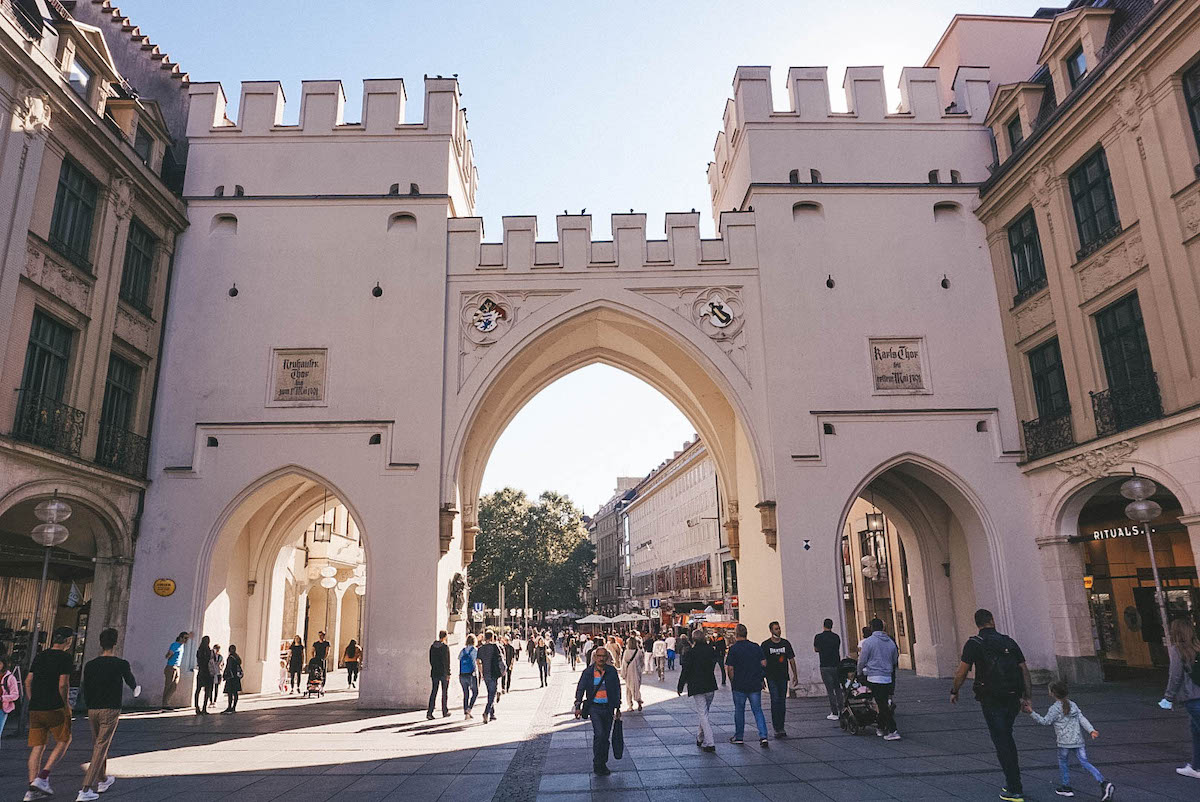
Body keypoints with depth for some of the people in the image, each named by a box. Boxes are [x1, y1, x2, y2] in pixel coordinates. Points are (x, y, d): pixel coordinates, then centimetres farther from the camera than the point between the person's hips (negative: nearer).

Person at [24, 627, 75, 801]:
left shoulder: (39, 657, 12)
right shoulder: (65, 658, -10)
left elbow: (28, 681, 12)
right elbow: (63, 685, -16)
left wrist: (32, 702, 19)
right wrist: (67, 705, -4)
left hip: (35, 709, 7)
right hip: (55, 708, -6)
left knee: (37, 746, 9)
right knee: (64, 741, 9)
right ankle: (43, 777, -2)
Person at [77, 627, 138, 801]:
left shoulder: (90, 665, 4)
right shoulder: (121, 664, -6)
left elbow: (85, 692, 8)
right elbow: (131, 682, 12)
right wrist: (136, 688, 35)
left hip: (92, 710, 5)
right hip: (110, 710, -5)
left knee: (98, 746, 19)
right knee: (100, 749, -3)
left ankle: (103, 780, 35)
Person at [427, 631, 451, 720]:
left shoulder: (432, 646, 6)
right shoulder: (445, 647, -13)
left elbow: (431, 660, 12)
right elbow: (446, 661, -14)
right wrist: (447, 674, -10)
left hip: (434, 672, 5)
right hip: (443, 673, -5)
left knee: (433, 692, 5)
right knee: (444, 693, 7)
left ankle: (429, 712, -5)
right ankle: (445, 712, 16)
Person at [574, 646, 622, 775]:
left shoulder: (612, 671, 1)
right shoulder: (588, 672, -3)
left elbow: (617, 690, 8)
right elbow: (580, 689, 4)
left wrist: (618, 708, 8)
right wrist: (578, 706, -3)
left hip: (608, 708, 2)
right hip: (594, 707, -2)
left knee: (605, 736, 9)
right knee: (599, 734, -16)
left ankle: (603, 764, 24)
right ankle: (597, 764, -4)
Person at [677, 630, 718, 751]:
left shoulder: (689, 653, -12)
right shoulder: (712, 651, 2)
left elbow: (685, 672, -10)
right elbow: (713, 668, 12)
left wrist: (680, 687, -1)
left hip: (696, 688, -5)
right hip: (711, 686, 5)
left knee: (703, 715, -3)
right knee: (704, 713, 20)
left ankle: (710, 743, -10)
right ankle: (701, 738, 31)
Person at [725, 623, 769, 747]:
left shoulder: (733, 649, -9)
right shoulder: (756, 647, 3)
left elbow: (730, 668, -11)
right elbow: (764, 664, 4)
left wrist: (732, 682, 2)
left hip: (739, 685, -3)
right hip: (755, 685, 3)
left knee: (739, 710, 10)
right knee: (757, 710, 9)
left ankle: (738, 737, 18)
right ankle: (763, 736, -2)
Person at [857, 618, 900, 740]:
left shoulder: (868, 642, -9)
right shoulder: (891, 642, 7)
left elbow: (862, 661, -3)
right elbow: (895, 661, 19)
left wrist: (860, 672, 16)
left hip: (874, 679, -5)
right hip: (888, 678, 6)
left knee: (882, 705, -5)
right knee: (884, 704, 16)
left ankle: (892, 731, -11)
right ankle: (881, 728, 23)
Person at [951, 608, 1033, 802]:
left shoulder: (974, 643, -6)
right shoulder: (1009, 642, 8)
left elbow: (962, 672, -8)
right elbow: (1024, 670, 5)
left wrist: (954, 691, 6)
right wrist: (1027, 697, 9)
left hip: (991, 700, -5)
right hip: (1013, 699, 5)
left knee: (1001, 742, 1)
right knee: (1007, 737, 23)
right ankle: (1013, 780, 26)